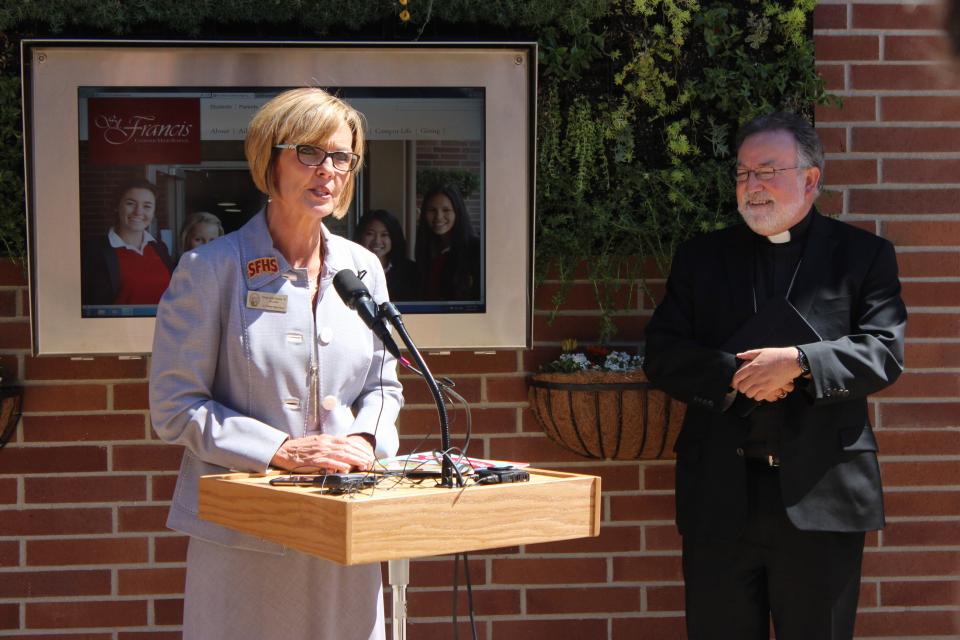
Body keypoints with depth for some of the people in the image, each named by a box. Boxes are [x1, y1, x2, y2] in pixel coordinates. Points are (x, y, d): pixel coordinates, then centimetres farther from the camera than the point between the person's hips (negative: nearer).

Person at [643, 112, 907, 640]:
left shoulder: (864, 255, 6)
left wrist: (799, 363, -19)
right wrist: (736, 376, -13)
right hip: (720, 493, 2)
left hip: (821, 494, -2)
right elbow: (662, 357, 4)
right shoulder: (701, 257, 12)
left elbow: (886, 352, -5)